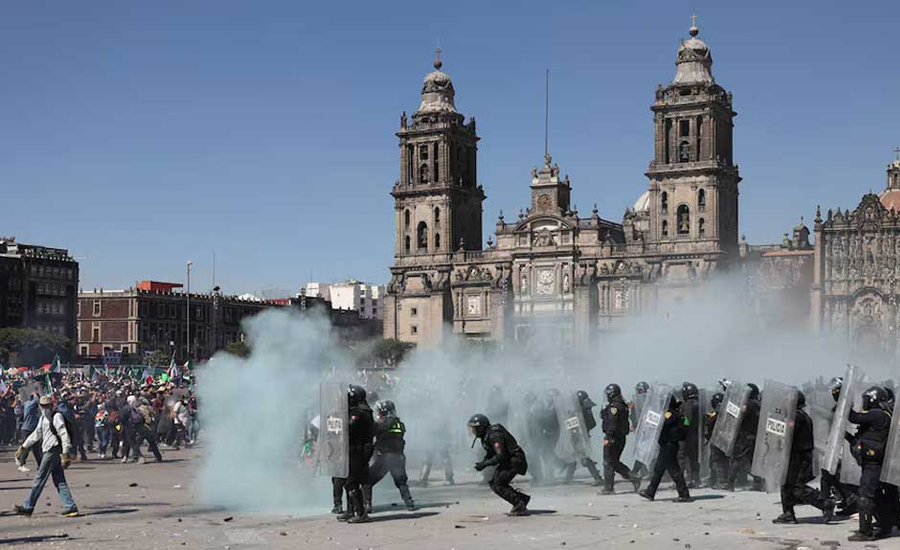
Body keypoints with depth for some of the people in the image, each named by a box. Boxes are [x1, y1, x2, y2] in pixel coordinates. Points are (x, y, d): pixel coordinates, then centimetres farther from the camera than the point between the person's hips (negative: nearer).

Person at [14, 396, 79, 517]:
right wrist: (24, 447, 29)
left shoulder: (56, 416, -9)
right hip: (48, 451, 9)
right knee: (59, 481, 5)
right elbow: (37, 433, 29)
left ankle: (28, 507, 6)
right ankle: (70, 507, 4)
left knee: (40, 479, -1)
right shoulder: (43, 418, 18)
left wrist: (65, 453, -21)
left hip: (53, 451, -9)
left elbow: (64, 434, -15)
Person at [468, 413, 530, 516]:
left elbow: (500, 456, -29)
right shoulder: (486, 435, 8)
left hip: (515, 461, -10)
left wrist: (485, 464, -22)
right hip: (507, 462, 10)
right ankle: (522, 498, 16)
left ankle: (520, 507, -9)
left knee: (497, 485, -13)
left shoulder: (494, 435, -24)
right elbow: (490, 453, 19)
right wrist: (482, 463, 1)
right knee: (493, 483, 9)